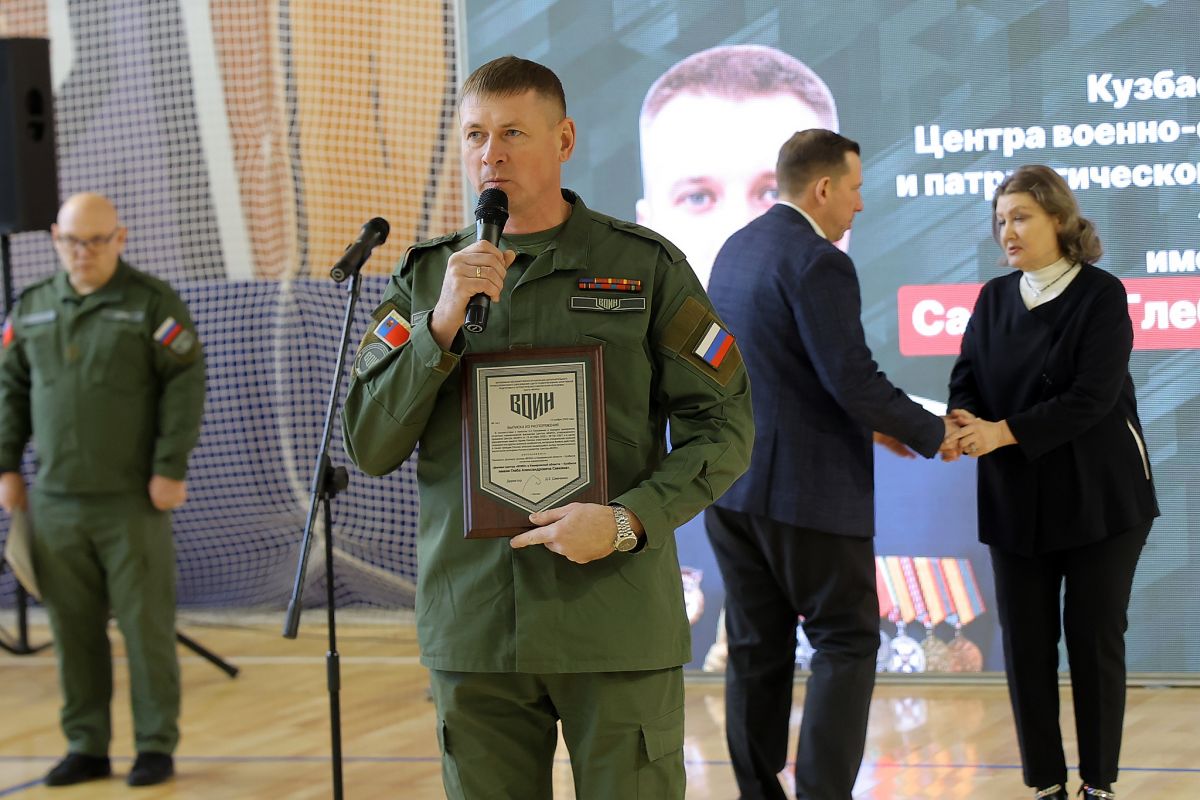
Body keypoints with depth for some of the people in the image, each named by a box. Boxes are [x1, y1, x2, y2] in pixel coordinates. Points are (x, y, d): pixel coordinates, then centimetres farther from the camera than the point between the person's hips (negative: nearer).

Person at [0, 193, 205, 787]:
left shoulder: (152, 303, -2)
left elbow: (184, 386, -6)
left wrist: (171, 468, -11)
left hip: (132, 502, -4)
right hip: (56, 502, 4)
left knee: (146, 626, -1)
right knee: (74, 631, 7)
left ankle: (157, 745, 8)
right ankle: (86, 746, 15)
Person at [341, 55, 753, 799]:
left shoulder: (646, 265, 3)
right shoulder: (425, 278, 10)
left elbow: (724, 427, 0)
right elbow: (370, 447, 2)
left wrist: (629, 520, -15)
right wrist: (442, 325, -11)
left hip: (618, 622, -2)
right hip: (473, 627, 2)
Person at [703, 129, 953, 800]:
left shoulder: (735, 251, 12)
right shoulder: (818, 263, -16)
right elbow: (855, 379, -20)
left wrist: (868, 423, 18)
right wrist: (932, 434, -5)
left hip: (732, 485, 8)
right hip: (806, 490, -8)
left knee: (757, 648, 11)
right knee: (847, 641, 1)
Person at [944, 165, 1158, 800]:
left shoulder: (1101, 296, -8)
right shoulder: (995, 299, 8)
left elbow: (1093, 397, -17)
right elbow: (967, 379, 3)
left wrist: (1004, 432, -24)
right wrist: (964, 423, -21)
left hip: (1097, 497, -4)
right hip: (1017, 501, 4)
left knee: (1094, 639, 0)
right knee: (1025, 644, 2)